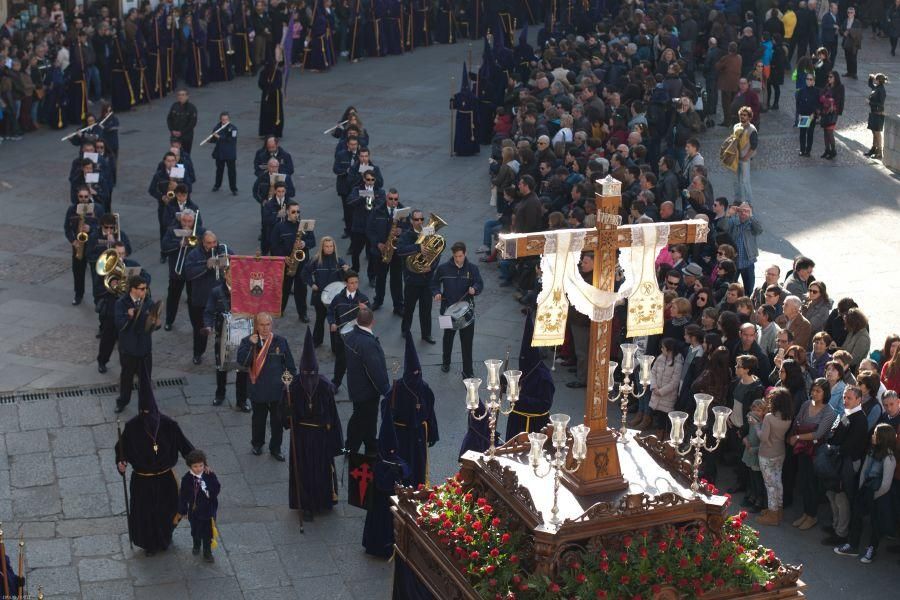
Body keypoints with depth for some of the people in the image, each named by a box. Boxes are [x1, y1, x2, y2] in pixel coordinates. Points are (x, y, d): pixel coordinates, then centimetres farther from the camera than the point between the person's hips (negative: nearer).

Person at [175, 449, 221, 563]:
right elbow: (182, 496, -7)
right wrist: (182, 511, -2)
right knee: (195, 531, 23)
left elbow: (217, 489, -15)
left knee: (208, 532, 10)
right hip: (194, 510, 1)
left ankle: (207, 552, 28)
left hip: (208, 509, -1)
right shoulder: (186, 479, -16)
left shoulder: (209, 476, -16)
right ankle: (196, 546, 51)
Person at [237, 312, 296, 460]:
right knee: (259, 419, 18)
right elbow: (241, 361, -21)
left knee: (278, 421, 9)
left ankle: (275, 448, 27)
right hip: (258, 391, 0)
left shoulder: (281, 342, -6)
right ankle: (257, 444, 41)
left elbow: (290, 365, 2)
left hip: (278, 390, 0)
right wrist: (250, 345, -29)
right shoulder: (248, 341, -8)